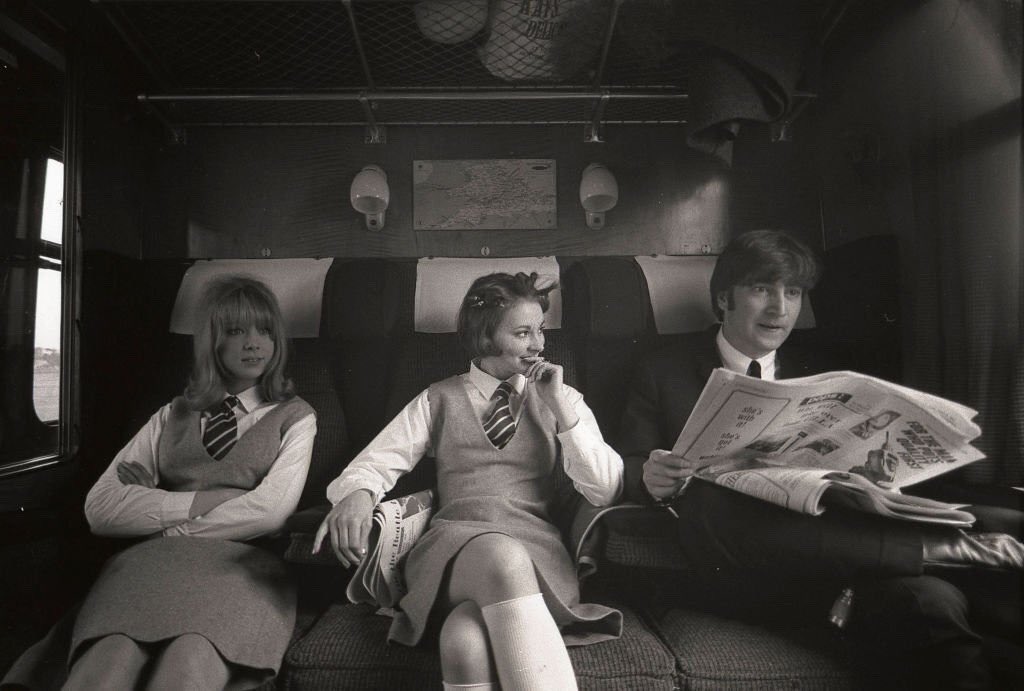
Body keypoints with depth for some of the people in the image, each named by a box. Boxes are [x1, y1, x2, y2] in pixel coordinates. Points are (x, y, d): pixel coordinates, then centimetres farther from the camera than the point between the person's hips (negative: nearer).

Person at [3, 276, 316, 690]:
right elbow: (100, 508, 9)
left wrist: (157, 509, 2)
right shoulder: (172, 416, 22)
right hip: (154, 562, 3)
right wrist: (201, 501, -3)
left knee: (191, 658, -37)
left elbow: (270, 510, -3)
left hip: (240, 563, -2)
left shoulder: (294, 416, 14)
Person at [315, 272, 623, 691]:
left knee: (468, 637, -37)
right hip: (454, 546, 1)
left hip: (535, 550, -1)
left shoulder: (561, 398, 14)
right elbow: (379, 461, 5)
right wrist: (357, 493, -19)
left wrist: (562, 410, -6)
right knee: (501, 557, -37)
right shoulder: (440, 399, 15)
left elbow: (605, 492, 4)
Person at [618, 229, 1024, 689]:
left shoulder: (815, 373, 19)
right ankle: (941, 547, -24)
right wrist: (650, 479, -18)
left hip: (820, 545, 1)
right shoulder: (663, 373, 9)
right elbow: (627, 469, 6)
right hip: (725, 571, 0)